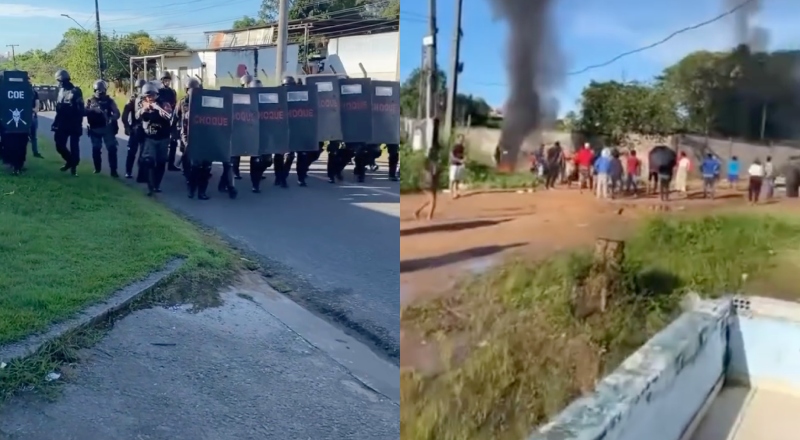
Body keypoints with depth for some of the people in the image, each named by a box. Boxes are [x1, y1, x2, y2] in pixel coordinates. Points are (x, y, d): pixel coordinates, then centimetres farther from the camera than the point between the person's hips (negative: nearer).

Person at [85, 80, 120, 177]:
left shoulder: (109, 101, 4)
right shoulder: (90, 101, 9)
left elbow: (117, 113, -6)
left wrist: (112, 118, -28)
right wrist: (92, 109, -24)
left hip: (107, 128, -2)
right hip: (95, 129, 2)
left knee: (112, 149, -9)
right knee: (96, 149, 9)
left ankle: (113, 170, -9)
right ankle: (97, 168, 25)